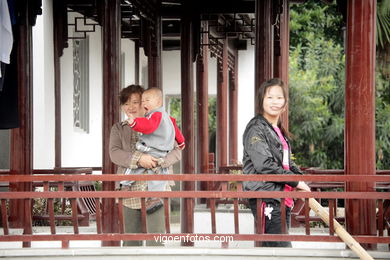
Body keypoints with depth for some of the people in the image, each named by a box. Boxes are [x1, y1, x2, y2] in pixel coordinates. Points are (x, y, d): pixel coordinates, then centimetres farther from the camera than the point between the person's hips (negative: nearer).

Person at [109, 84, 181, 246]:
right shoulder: (118, 129, 13)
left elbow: (176, 152, -1)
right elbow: (114, 153, -4)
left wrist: (159, 162, -21)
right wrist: (138, 159, -21)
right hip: (129, 191, 3)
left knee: (155, 241, -8)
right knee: (131, 242, 9)